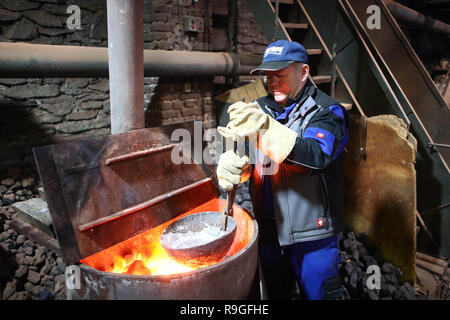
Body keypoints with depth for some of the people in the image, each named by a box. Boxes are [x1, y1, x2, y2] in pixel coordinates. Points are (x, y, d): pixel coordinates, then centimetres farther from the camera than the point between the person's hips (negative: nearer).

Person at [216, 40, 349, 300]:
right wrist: (230, 165, -25)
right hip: (268, 230, 5)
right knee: (275, 293, 22)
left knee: (316, 293, 11)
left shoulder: (327, 111, -9)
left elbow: (318, 155, -28)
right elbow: (244, 157, 0)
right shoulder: (260, 110, 7)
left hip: (312, 233, -4)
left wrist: (266, 128, -40)